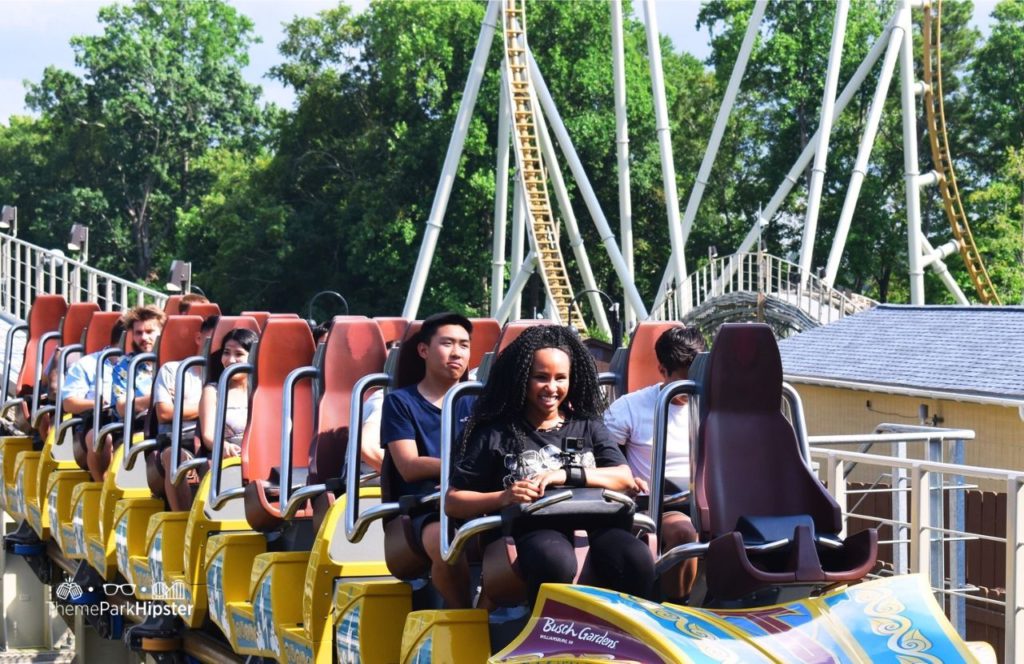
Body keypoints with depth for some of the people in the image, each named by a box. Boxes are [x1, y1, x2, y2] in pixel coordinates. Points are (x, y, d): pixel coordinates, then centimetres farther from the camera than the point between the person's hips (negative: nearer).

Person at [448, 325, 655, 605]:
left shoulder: (588, 427, 23)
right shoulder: (496, 434, 12)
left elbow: (624, 479, 8)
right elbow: (453, 502, 7)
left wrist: (566, 474, -5)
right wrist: (503, 497, -11)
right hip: (532, 530, -3)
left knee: (637, 559, -32)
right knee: (555, 561, -40)